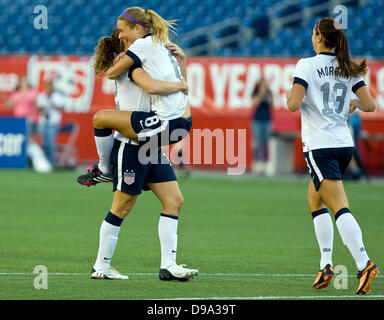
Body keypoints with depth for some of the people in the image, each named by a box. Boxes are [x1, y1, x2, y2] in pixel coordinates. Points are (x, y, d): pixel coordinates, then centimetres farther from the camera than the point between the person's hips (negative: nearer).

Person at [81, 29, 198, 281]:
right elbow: (154, 87, -28)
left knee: (174, 200, 0)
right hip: (130, 147, -9)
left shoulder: (144, 66, 19)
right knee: (122, 208, -3)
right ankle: (101, 266, 8)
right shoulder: (131, 67, -9)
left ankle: (168, 265, -2)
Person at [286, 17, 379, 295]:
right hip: (344, 144, 6)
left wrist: (289, 97, 7)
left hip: (320, 146, -6)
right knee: (315, 200, 21)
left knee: (340, 207, -13)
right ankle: (326, 266, 15)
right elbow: (370, 105, 3)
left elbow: (293, 104, -15)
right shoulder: (349, 69, 7)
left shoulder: (307, 66, -7)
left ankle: (364, 263, -28)